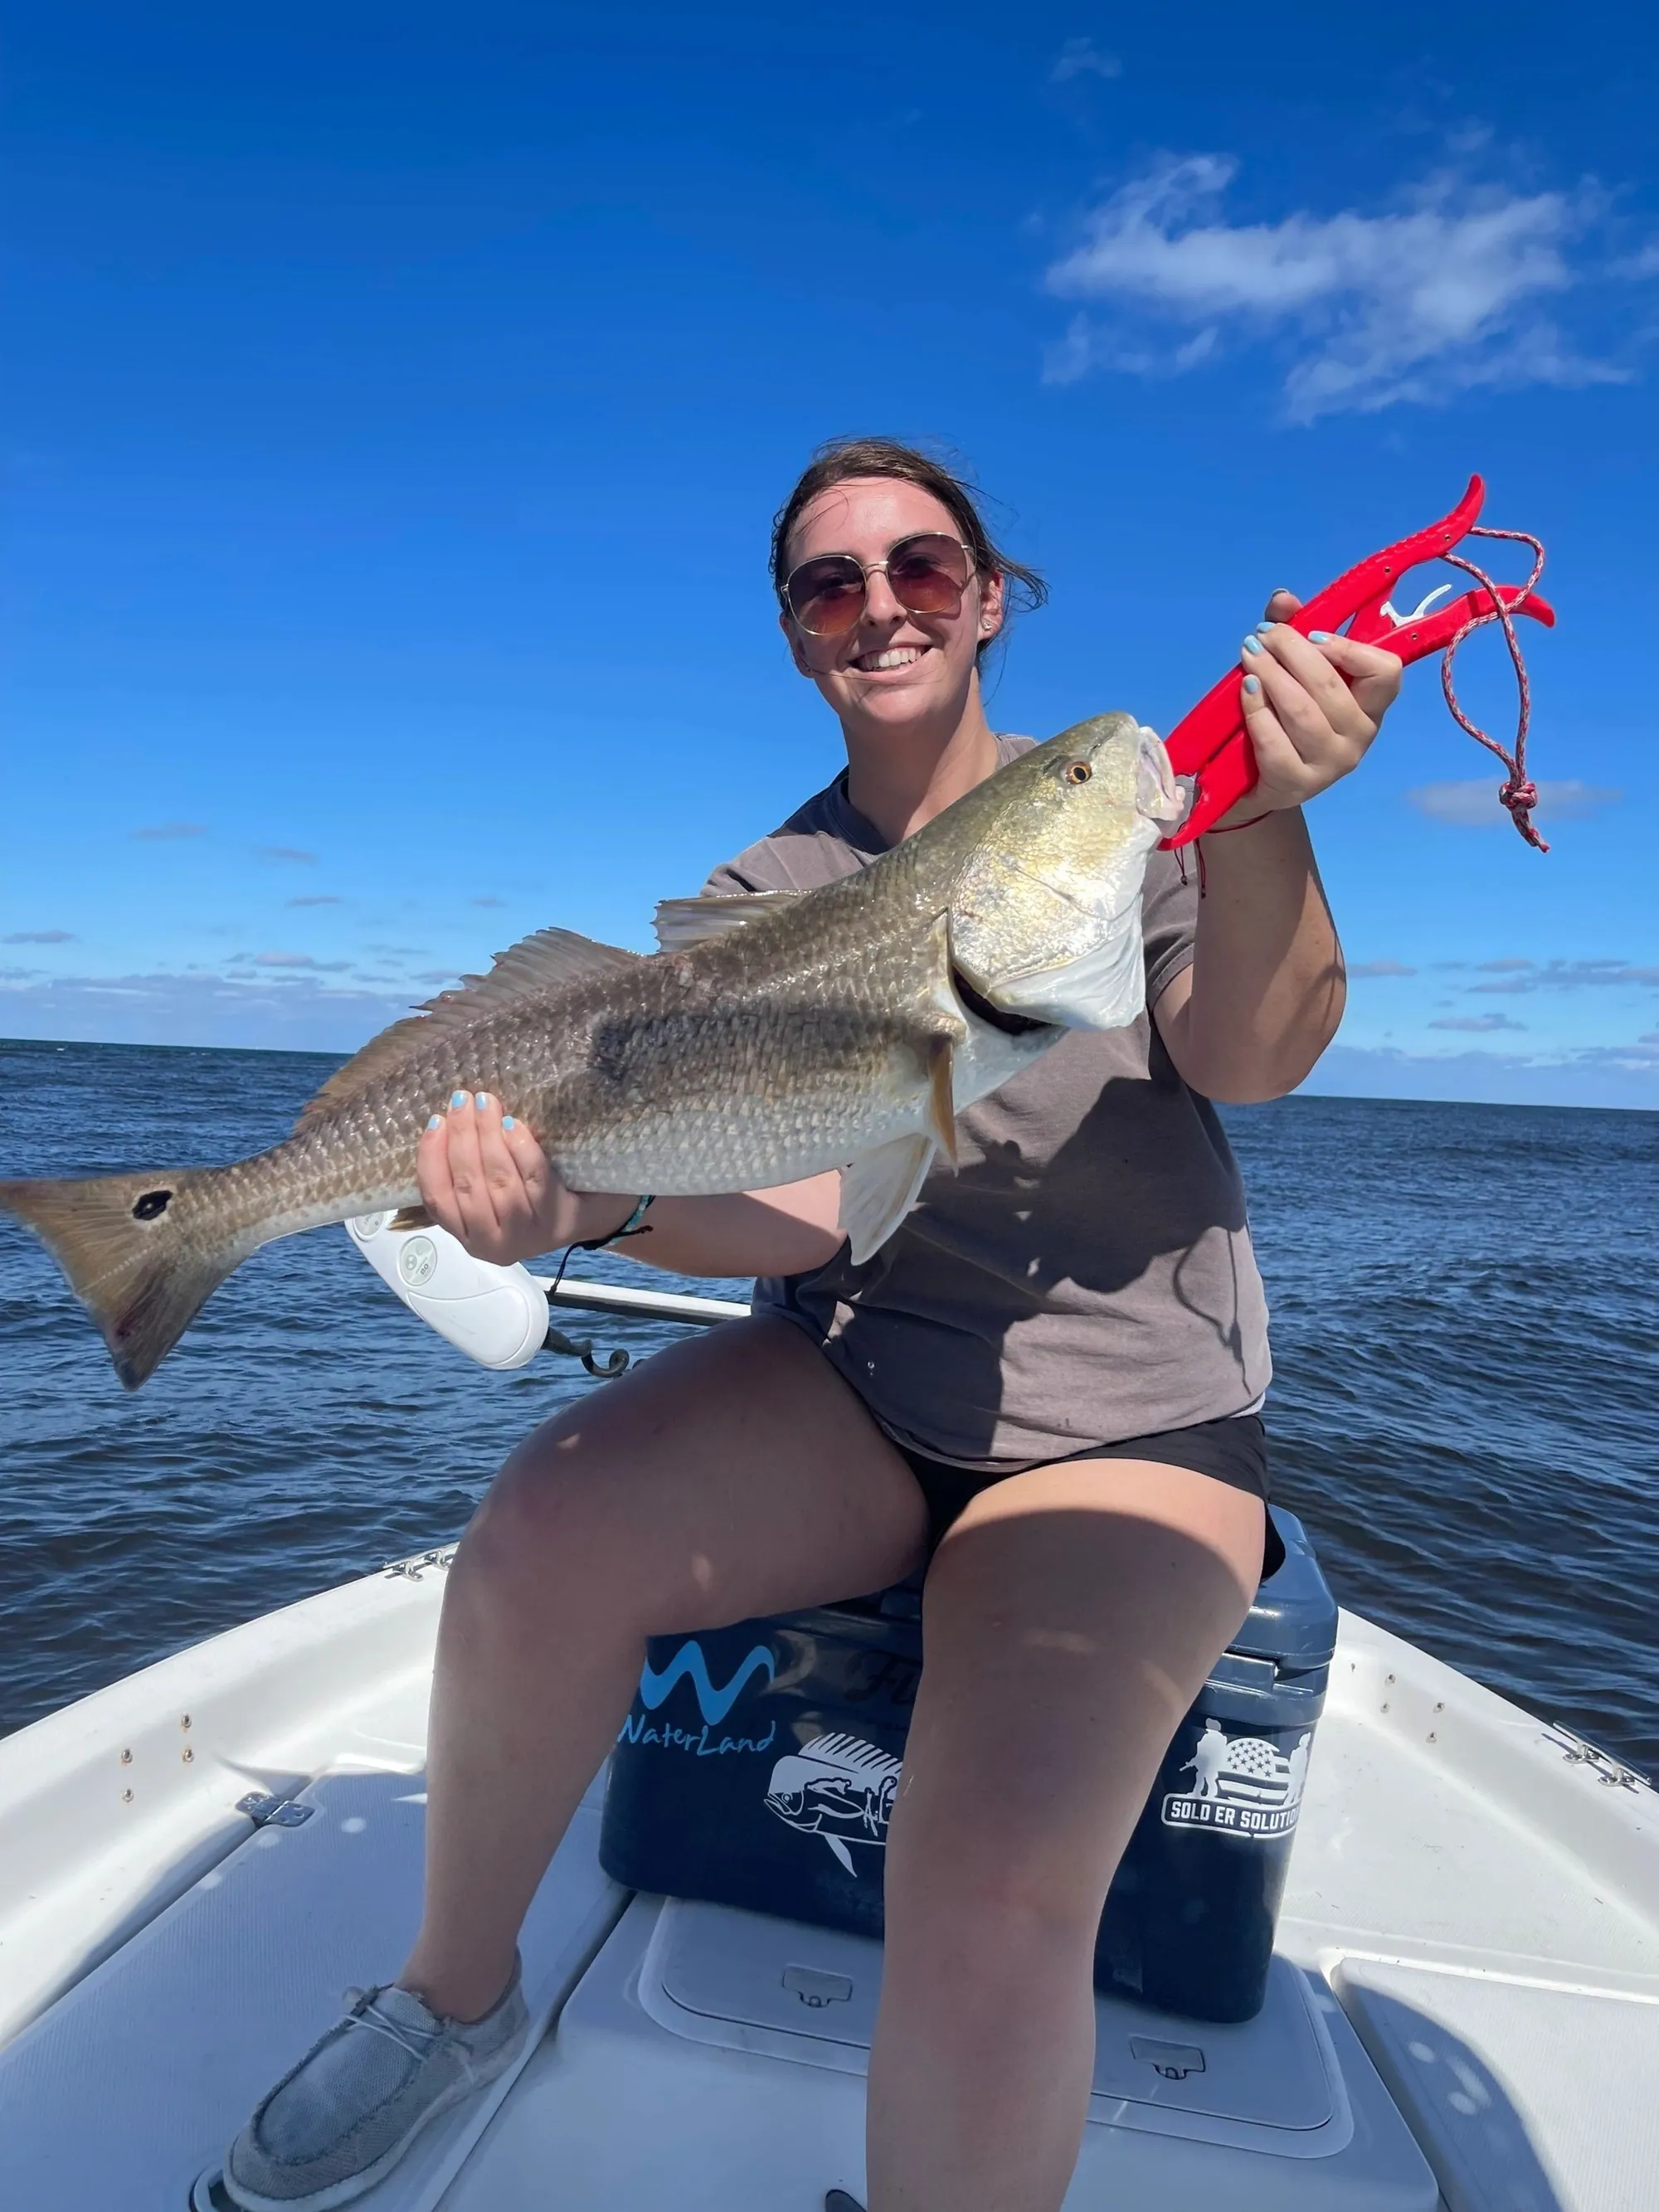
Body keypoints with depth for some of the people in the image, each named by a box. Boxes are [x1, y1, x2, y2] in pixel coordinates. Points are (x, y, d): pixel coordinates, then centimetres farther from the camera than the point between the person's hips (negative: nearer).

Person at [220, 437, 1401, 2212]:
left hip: (1132, 1412, -2)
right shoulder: (765, 897, 3)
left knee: (990, 1904, -27)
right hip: (856, 1370, 3)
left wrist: (1261, 816, -36)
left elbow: (1253, 1062, -18)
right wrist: (593, 1199, -29)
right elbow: (803, 1212, -10)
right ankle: (455, 1999, 5)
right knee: (533, 1548, -24)